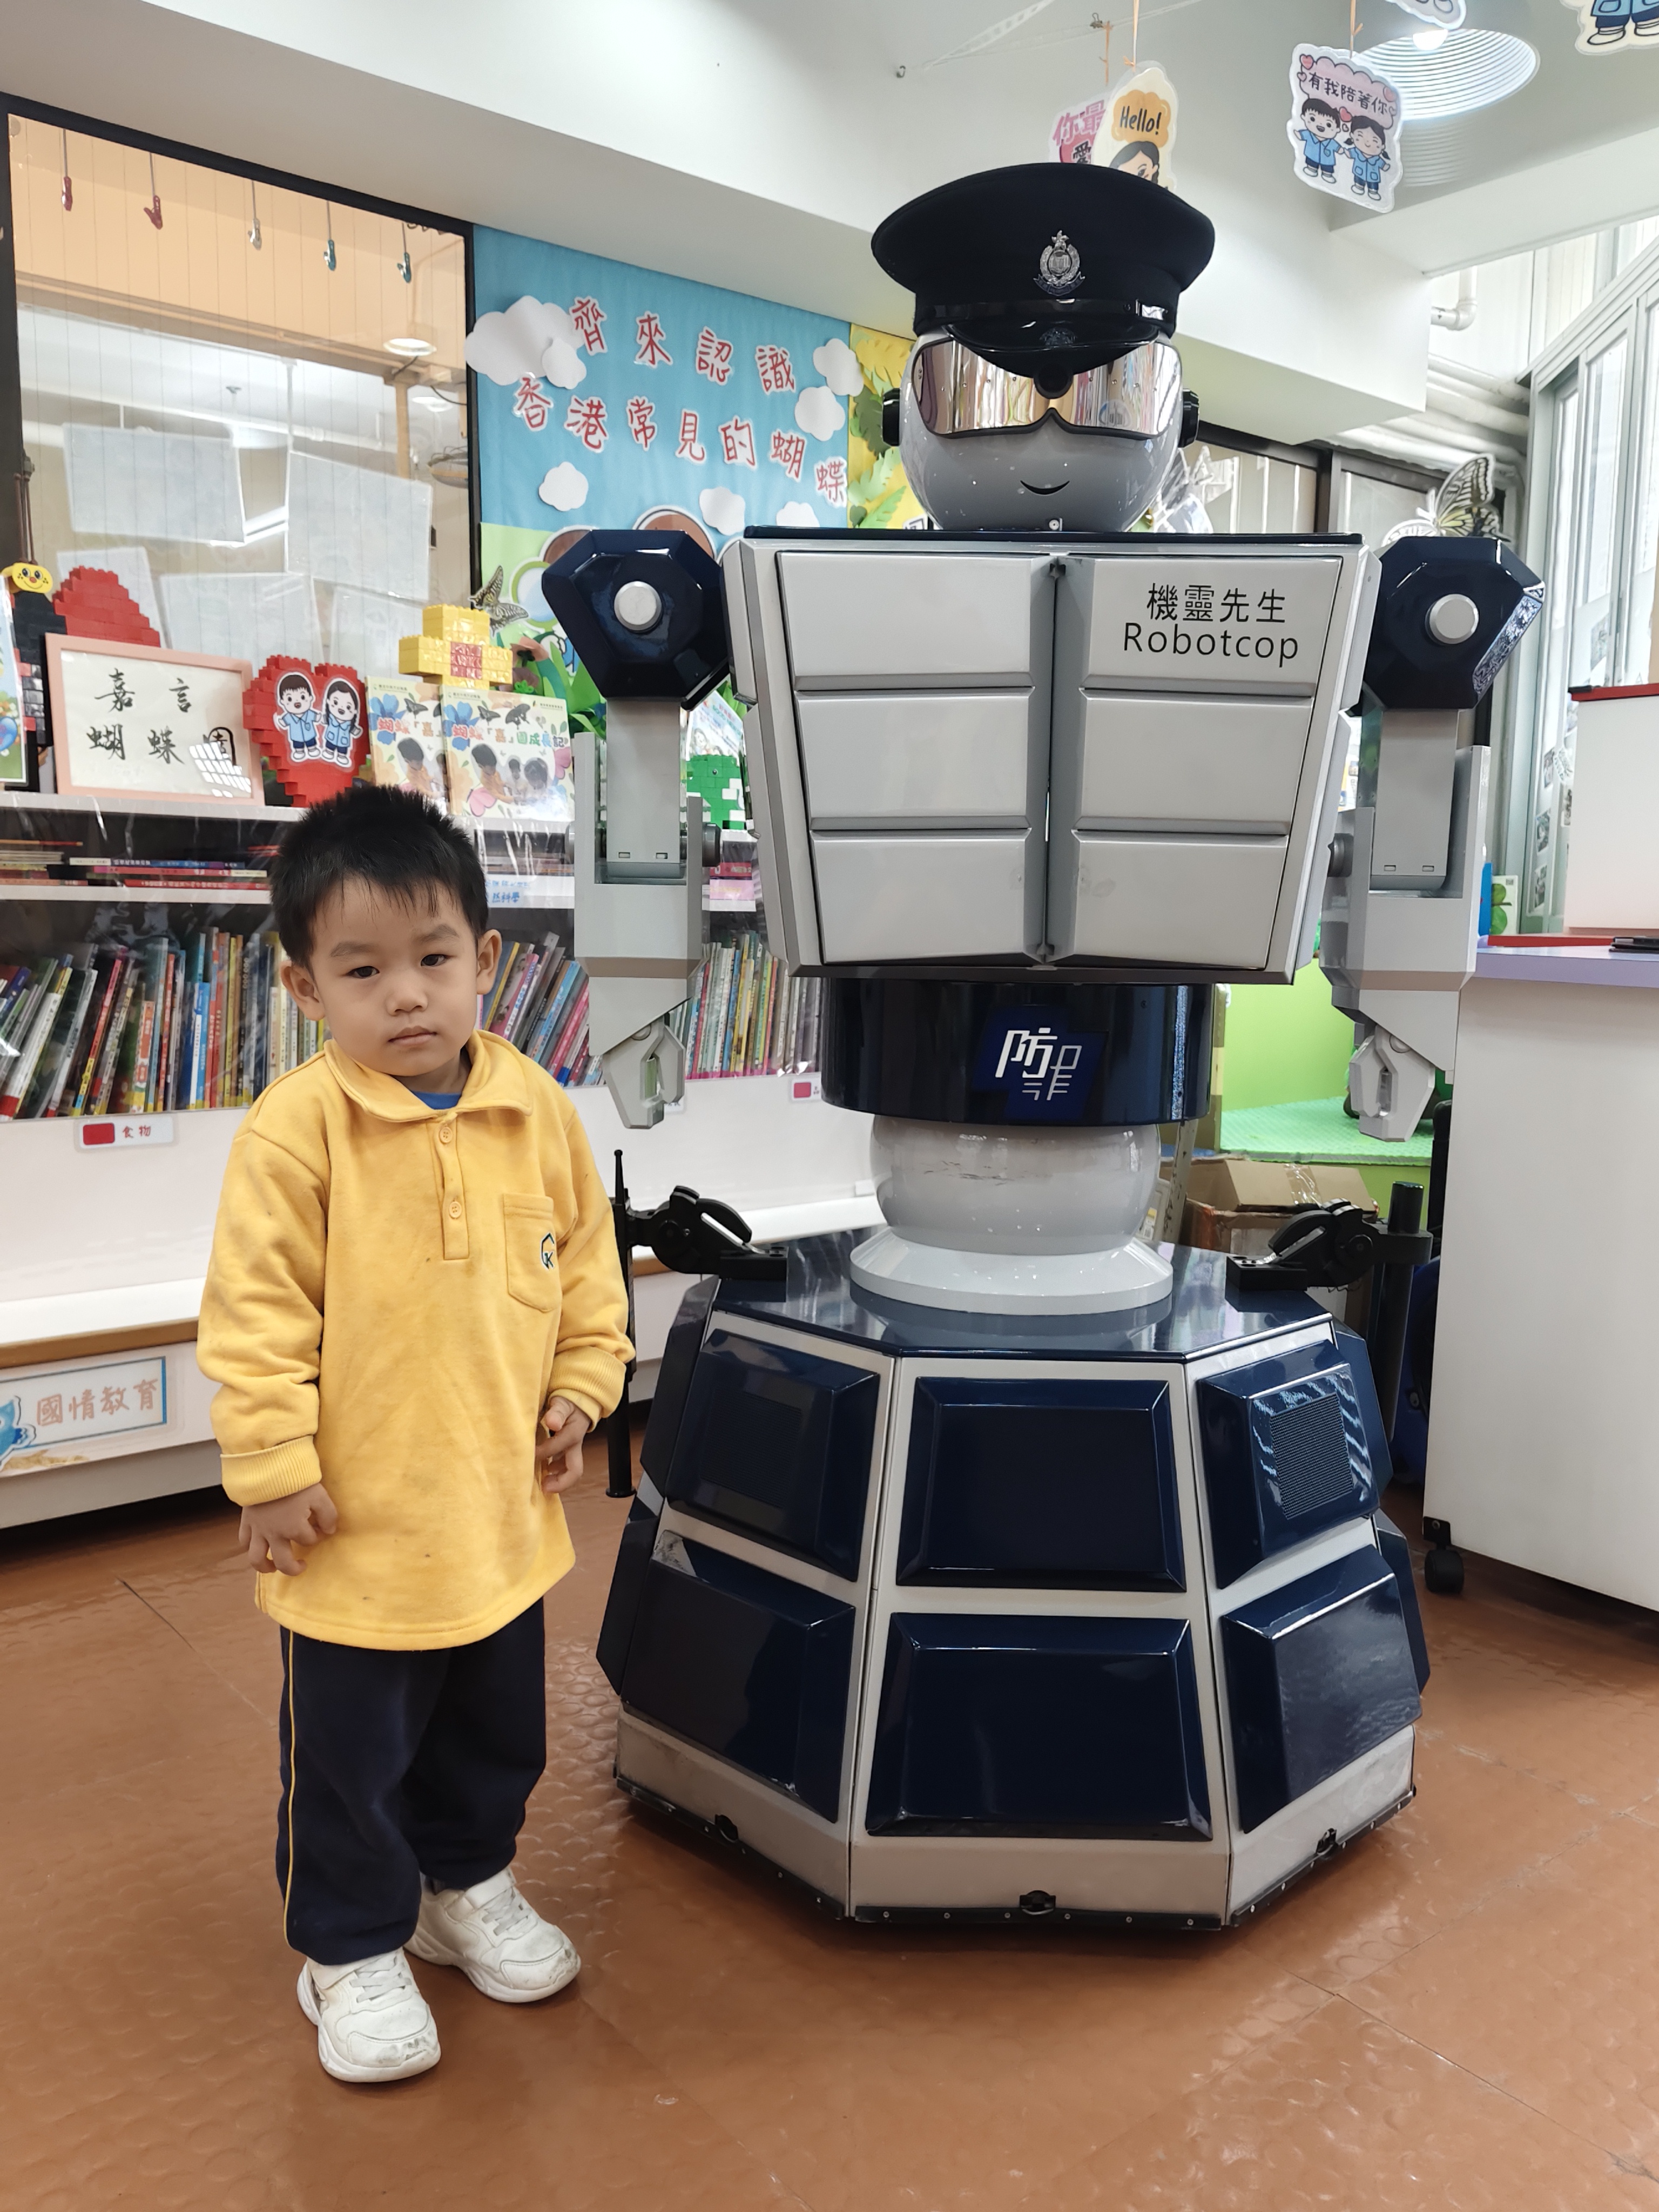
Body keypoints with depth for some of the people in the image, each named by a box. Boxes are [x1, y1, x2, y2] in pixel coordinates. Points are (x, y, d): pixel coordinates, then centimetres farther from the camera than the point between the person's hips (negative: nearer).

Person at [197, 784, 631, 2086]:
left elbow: (587, 1264, 8)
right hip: (356, 1527, -4)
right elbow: (254, 1317, -14)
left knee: (495, 1732, 23)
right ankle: (353, 1951, 37)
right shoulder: (296, 1130, -18)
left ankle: (469, 1886, 49)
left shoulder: (539, 1113, -4)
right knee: (349, 1757, 13)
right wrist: (272, 1468, -13)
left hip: (503, 1513, 5)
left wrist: (580, 1392, 4)